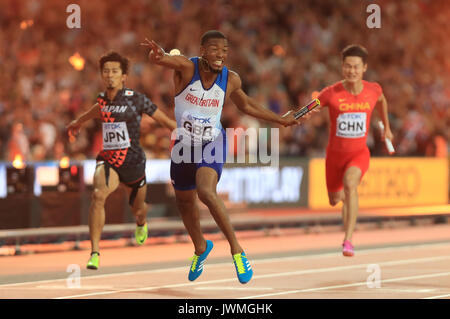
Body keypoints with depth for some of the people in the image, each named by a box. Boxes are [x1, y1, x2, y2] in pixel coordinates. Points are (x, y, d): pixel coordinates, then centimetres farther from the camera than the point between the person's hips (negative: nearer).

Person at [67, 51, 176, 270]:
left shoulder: (136, 99, -10)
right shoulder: (103, 99, 4)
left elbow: (166, 121, -1)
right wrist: (79, 121, 49)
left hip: (133, 161, -2)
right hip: (108, 160, 2)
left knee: (138, 209, 16)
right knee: (98, 195, -28)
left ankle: (141, 224, 59)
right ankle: (95, 252, -26)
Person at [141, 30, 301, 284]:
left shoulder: (231, 79, -9)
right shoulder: (187, 67, -18)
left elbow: (245, 104, 13)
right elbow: (161, 59, -41)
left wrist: (279, 119, 16)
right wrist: (158, 54, -66)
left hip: (213, 143, -2)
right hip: (184, 144, 2)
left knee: (206, 192, -30)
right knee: (184, 201, 20)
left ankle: (236, 249, -20)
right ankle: (201, 248, 48)